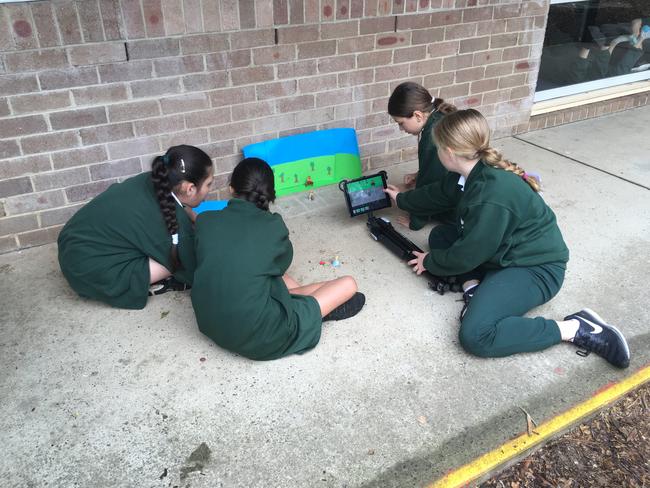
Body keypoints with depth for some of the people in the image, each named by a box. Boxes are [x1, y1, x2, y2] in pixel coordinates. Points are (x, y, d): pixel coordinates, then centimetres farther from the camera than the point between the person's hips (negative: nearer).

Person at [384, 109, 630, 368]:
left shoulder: (490, 197, -33)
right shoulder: (470, 172, -4)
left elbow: (467, 256, -23)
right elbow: (438, 195, 18)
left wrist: (430, 262, -5)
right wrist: (402, 199, 31)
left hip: (535, 267, -10)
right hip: (505, 252, 10)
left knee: (475, 335, -26)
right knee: (439, 235, 10)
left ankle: (576, 328, -15)